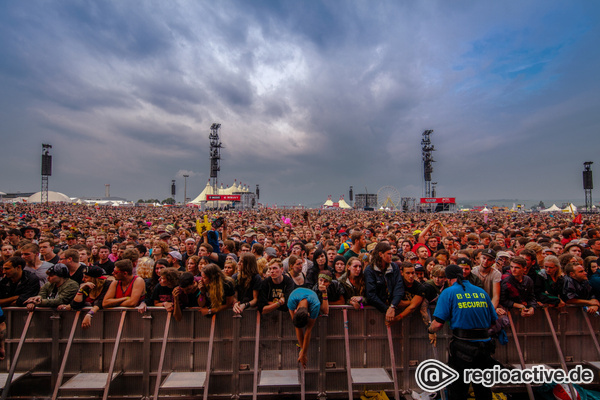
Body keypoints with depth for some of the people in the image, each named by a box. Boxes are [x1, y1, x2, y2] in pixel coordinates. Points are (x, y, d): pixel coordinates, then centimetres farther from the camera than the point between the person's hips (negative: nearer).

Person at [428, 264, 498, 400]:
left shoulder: (448, 292, -8)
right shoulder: (482, 292, 7)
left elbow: (438, 323, -13)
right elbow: (494, 320, 12)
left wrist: (430, 330, 8)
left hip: (462, 346, -5)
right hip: (484, 344, 5)